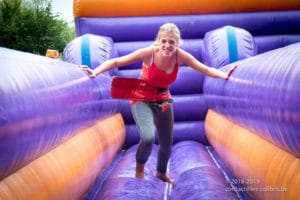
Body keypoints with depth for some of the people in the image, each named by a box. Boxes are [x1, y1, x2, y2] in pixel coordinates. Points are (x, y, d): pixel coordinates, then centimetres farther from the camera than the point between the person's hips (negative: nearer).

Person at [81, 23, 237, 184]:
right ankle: (139, 169, 7)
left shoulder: (180, 56, -18)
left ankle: (161, 173, 47)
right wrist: (96, 72, -38)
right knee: (148, 138, -26)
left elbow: (205, 69, -13)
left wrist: (224, 75, -29)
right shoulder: (149, 53, -27)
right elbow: (116, 62, -25)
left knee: (167, 143, 15)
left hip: (163, 101, 4)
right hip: (142, 99, -4)